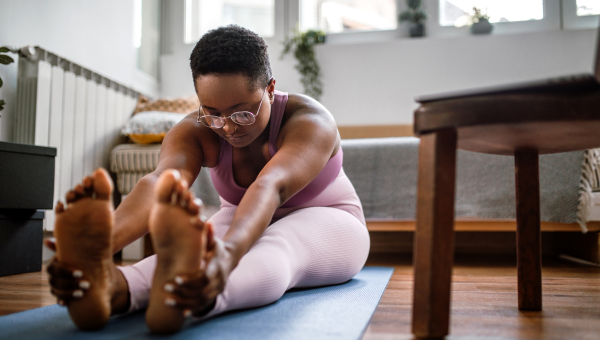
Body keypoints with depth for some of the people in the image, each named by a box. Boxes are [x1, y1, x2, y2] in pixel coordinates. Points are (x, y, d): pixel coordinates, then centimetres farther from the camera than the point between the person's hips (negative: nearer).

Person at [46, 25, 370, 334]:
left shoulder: (309, 121, -28)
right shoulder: (195, 130, -19)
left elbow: (270, 188, -50)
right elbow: (159, 183, -41)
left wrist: (229, 253, -71)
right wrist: (103, 241, -62)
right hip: (247, 224, 4)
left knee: (276, 248, -41)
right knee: (201, 246, -34)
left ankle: (181, 296, -71)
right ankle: (112, 286, -63)